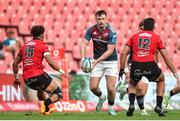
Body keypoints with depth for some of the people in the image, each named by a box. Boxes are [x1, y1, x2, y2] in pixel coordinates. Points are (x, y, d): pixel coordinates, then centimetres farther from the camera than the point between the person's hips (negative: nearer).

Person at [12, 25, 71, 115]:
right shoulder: (42, 45, 0)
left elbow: (15, 63, 22)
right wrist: (62, 72, -7)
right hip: (38, 75, -7)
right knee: (58, 94, 1)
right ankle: (45, 104, -26)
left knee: (41, 88, 38)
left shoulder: (25, 46, 18)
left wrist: (16, 78, 32)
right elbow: (50, 62, -12)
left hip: (27, 79, 7)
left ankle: (46, 110, 31)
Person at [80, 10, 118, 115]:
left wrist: (96, 61, -29)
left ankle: (110, 107, 15)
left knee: (111, 88, -12)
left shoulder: (111, 32, -20)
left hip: (111, 61, -3)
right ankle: (101, 97, 31)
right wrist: (83, 58, -29)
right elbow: (84, 43, -11)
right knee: (93, 87, -3)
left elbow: (110, 50, -23)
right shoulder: (92, 30, -7)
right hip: (97, 61, 3)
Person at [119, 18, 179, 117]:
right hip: (150, 66, -2)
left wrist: (122, 69, 16)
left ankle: (131, 104, 9)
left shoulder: (134, 36, 18)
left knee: (132, 84, 34)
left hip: (136, 66, 2)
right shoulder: (157, 38, 13)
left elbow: (123, 53, 10)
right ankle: (159, 106, 20)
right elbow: (166, 57, 11)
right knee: (161, 80, 31)